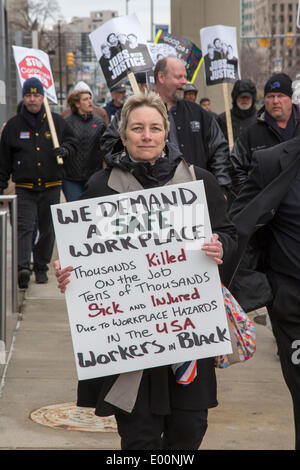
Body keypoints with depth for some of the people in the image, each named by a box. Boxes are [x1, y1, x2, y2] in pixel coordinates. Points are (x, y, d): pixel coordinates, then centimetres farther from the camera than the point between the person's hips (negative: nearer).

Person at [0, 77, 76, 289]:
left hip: (51, 188, 1)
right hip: (25, 189, -1)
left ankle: (41, 267, 20)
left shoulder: (57, 121, 6)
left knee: (48, 229, 7)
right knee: (24, 227, -14)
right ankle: (23, 267, -25)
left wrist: (65, 150, -7)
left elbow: (72, 142, 16)